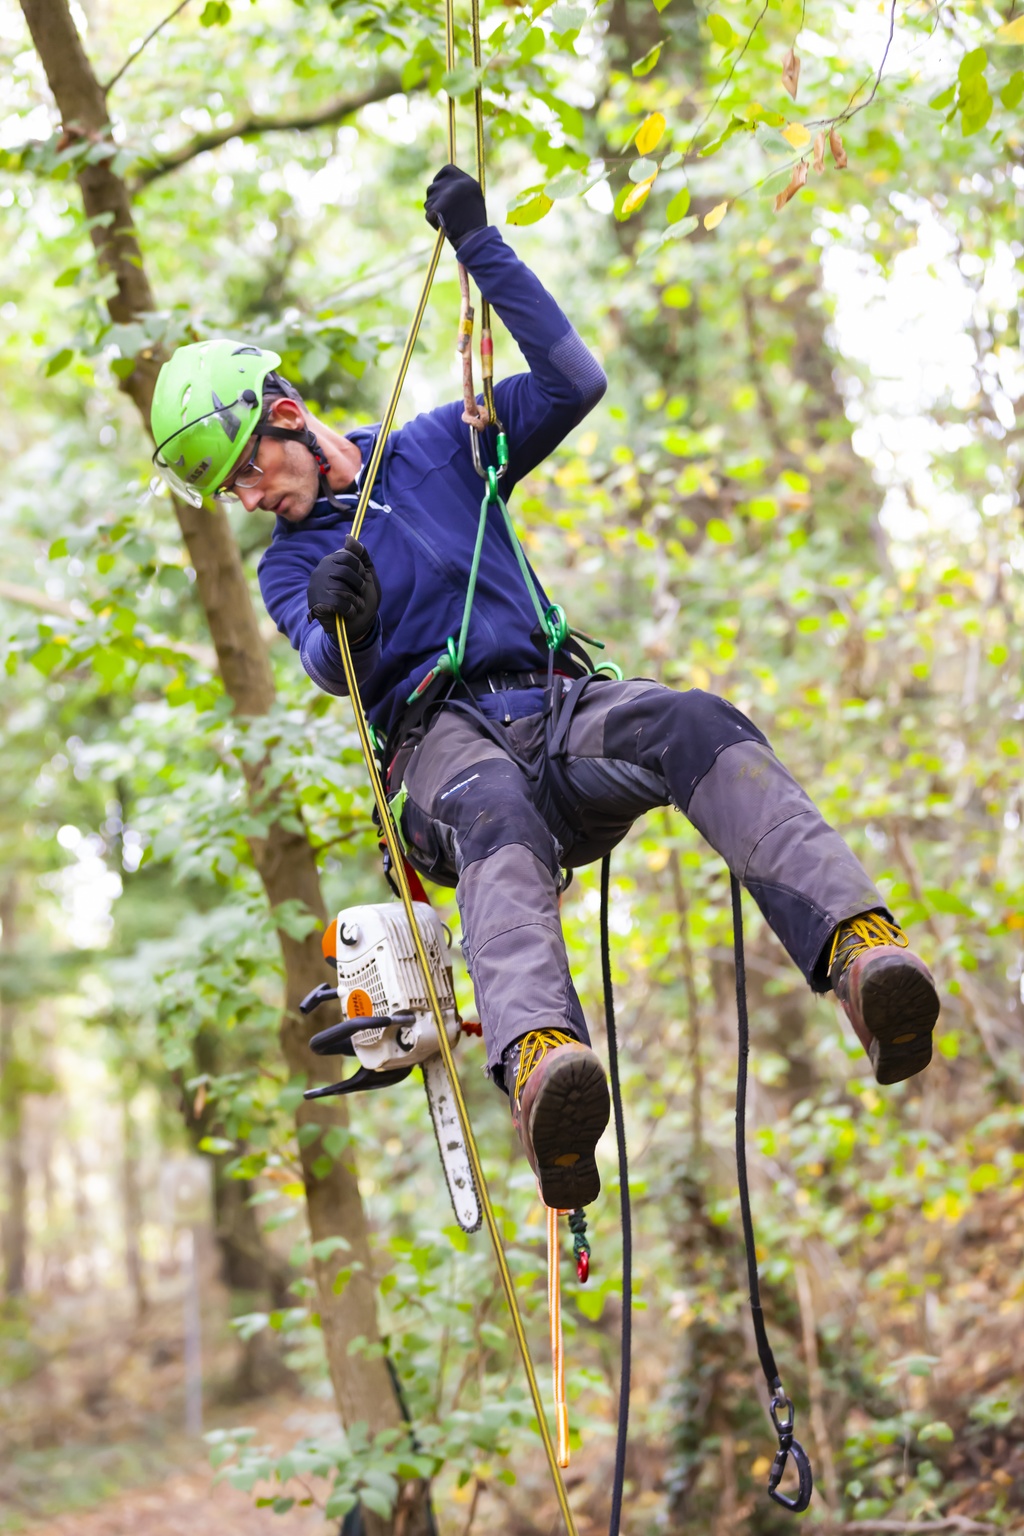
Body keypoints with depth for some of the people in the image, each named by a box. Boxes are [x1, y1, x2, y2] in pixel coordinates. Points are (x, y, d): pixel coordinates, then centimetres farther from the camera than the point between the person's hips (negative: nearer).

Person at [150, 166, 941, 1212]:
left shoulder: (439, 448, 22)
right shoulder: (288, 569, 18)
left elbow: (572, 381, 11)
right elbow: (333, 673, -3)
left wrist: (479, 246, 9)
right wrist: (337, 625, -28)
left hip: (558, 711, 2)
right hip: (438, 742, -2)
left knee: (693, 724, -34)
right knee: (494, 816, -41)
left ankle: (858, 943, -55)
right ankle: (538, 1061, -71)